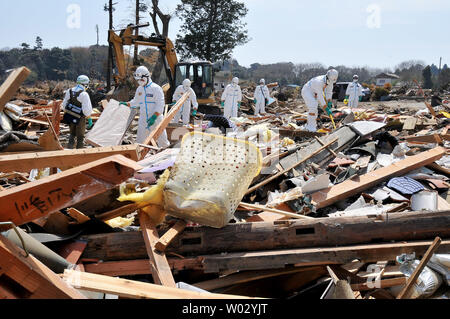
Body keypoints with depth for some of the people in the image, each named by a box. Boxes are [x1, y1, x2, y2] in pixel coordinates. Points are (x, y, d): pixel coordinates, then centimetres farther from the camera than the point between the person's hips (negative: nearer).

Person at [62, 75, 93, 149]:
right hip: (79, 119, -6)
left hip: (70, 117, 6)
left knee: (72, 134, 24)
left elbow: (64, 106, 8)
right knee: (80, 137, 10)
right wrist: (90, 120, -10)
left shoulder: (69, 91, 0)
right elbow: (87, 110, -22)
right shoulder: (84, 94, -20)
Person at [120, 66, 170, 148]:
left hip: (156, 120, -5)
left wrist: (154, 117, -24)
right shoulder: (139, 89, 12)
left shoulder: (156, 88, -8)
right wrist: (126, 104, 14)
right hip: (143, 121, 5)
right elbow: (136, 102, 28)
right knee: (140, 142, 0)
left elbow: (160, 105, -15)